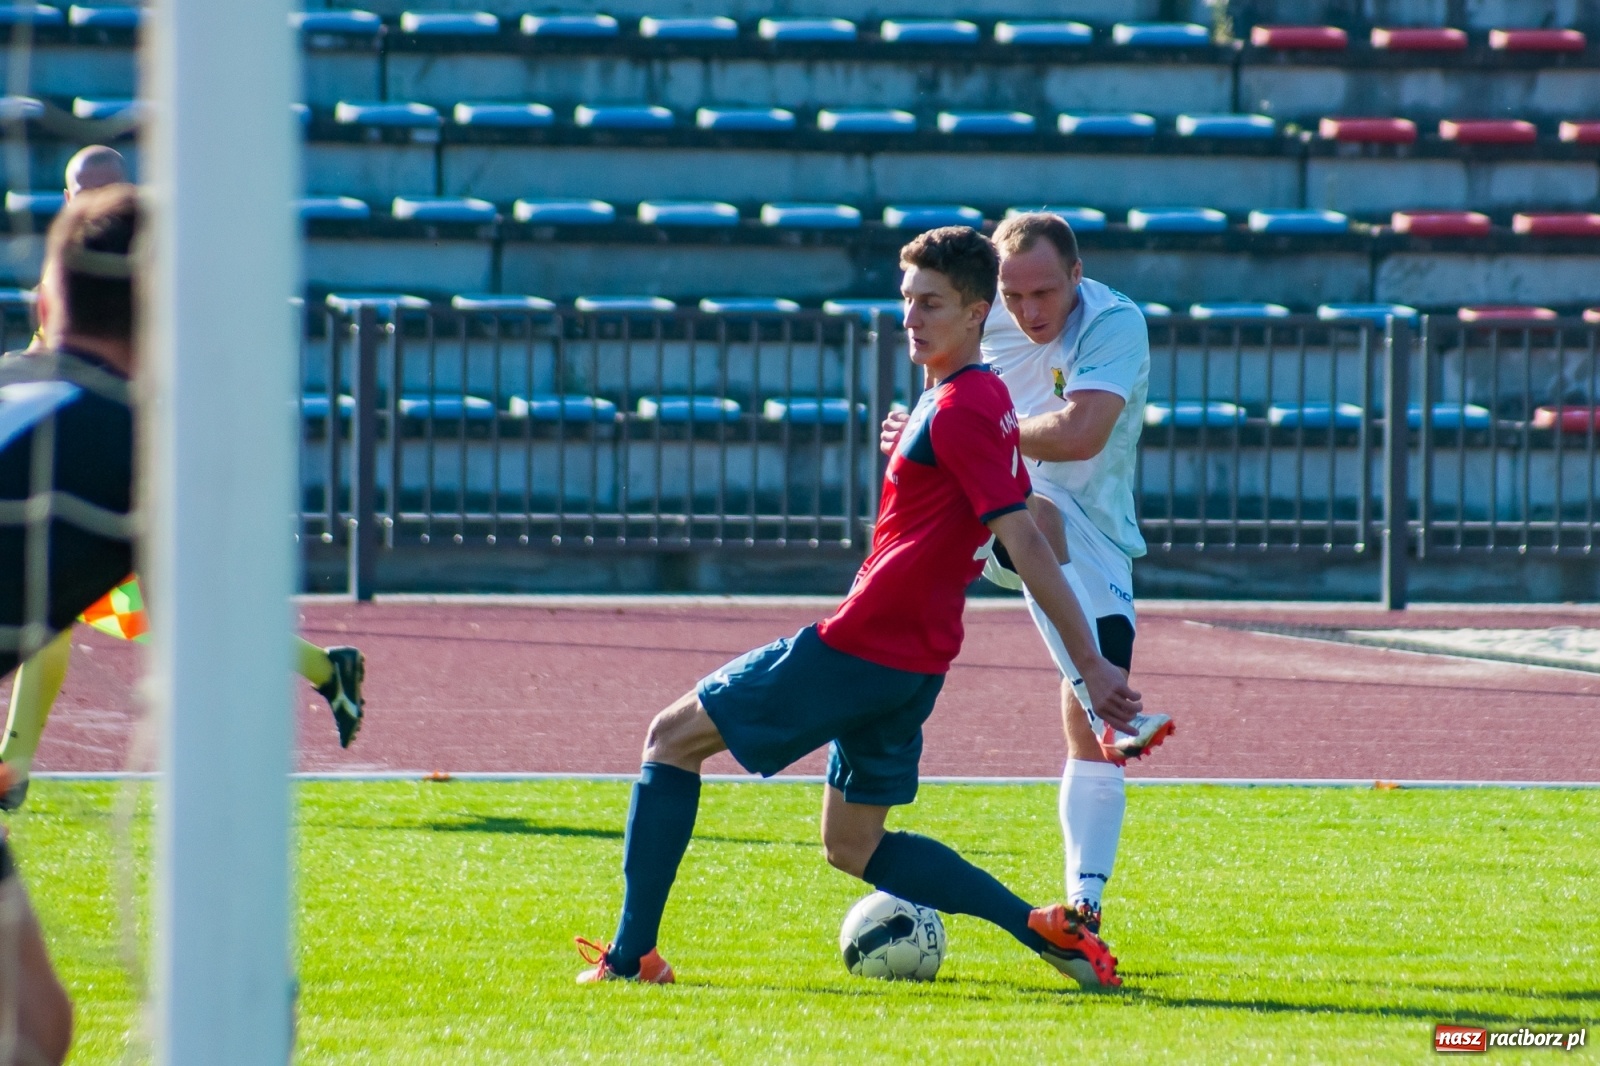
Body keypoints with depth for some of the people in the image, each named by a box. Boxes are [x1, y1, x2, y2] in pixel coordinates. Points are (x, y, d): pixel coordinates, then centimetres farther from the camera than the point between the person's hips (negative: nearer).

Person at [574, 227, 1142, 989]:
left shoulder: (957, 410, -17)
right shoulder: (985, 399, 13)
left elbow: (1026, 543, -21)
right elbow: (1027, 538, 21)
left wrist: (1090, 663, -23)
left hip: (860, 647, -9)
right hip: (911, 666, 9)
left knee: (673, 737, 2)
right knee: (854, 846, 18)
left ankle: (632, 953, 0)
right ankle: (1041, 928, 5)